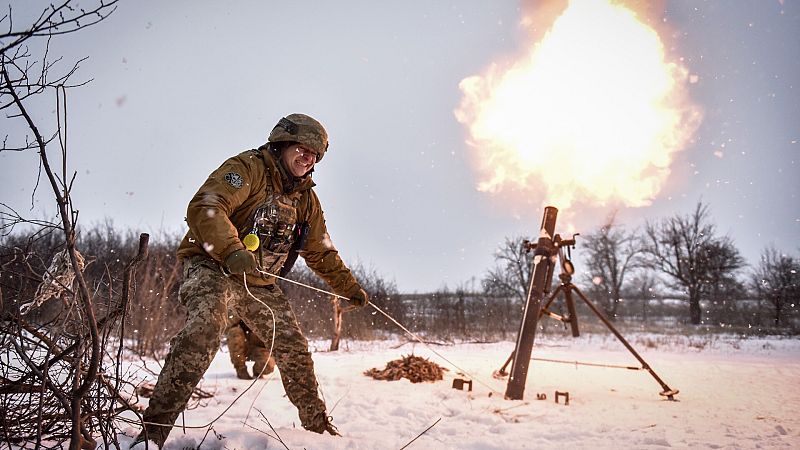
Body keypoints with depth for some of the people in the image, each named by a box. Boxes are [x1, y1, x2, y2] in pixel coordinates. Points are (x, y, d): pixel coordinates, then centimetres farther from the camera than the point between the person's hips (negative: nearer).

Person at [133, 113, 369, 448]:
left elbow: (321, 254, 21)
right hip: (212, 264, -7)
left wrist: (349, 287, 15)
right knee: (206, 326, -34)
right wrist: (231, 250, -41)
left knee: (293, 347, 5)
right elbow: (204, 207, -26)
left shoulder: (306, 199, 12)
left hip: (258, 281, 7)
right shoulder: (248, 167, -10)